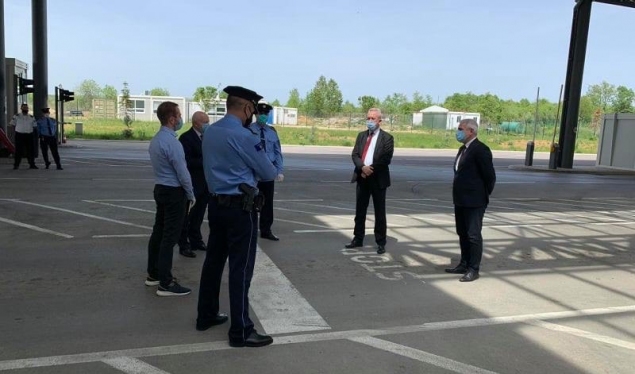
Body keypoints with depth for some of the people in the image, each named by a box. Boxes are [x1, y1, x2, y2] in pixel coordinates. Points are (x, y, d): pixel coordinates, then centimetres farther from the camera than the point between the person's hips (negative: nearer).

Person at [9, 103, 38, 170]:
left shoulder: (31, 117, 10)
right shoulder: (16, 116, 2)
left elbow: (35, 126, 9)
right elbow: (11, 124, 4)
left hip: (29, 135, 3)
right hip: (19, 135, -3)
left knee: (30, 150, 6)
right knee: (18, 150, -2)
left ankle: (32, 164, 15)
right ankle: (16, 165, 6)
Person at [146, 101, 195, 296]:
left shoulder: (155, 139, 10)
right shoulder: (172, 142, -20)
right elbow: (182, 172, -18)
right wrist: (191, 194, -5)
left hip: (160, 189, 10)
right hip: (174, 192, -10)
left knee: (159, 231, 16)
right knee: (170, 236, -5)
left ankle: (154, 274, 27)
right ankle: (165, 284, 2)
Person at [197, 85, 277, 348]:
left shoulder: (210, 131, 8)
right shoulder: (244, 136, -17)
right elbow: (267, 173, -8)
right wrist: (274, 171, 13)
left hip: (216, 203, 8)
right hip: (240, 208, -8)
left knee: (213, 261, 17)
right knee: (241, 268, -2)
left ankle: (206, 316, 30)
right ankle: (241, 331, 6)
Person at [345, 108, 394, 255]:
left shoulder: (387, 138, -4)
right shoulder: (361, 135, 12)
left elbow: (386, 159, -13)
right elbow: (355, 155, 2)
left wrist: (370, 170, -15)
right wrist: (362, 167, -16)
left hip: (378, 179, -5)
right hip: (362, 178, 5)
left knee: (379, 213, 3)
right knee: (359, 211, 11)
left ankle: (381, 243, 12)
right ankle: (358, 239, 23)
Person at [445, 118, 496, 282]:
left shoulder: (480, 150, -15)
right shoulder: (463, 149, 13)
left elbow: (490, 175, -14)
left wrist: (484, 195, -3)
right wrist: (458, 195, 14)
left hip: (474, 201, -9)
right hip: (461, 200, 9)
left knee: (473, 235, -1)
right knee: (463, 233, 16)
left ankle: (473, 269, 9)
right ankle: (464, 264, 28)